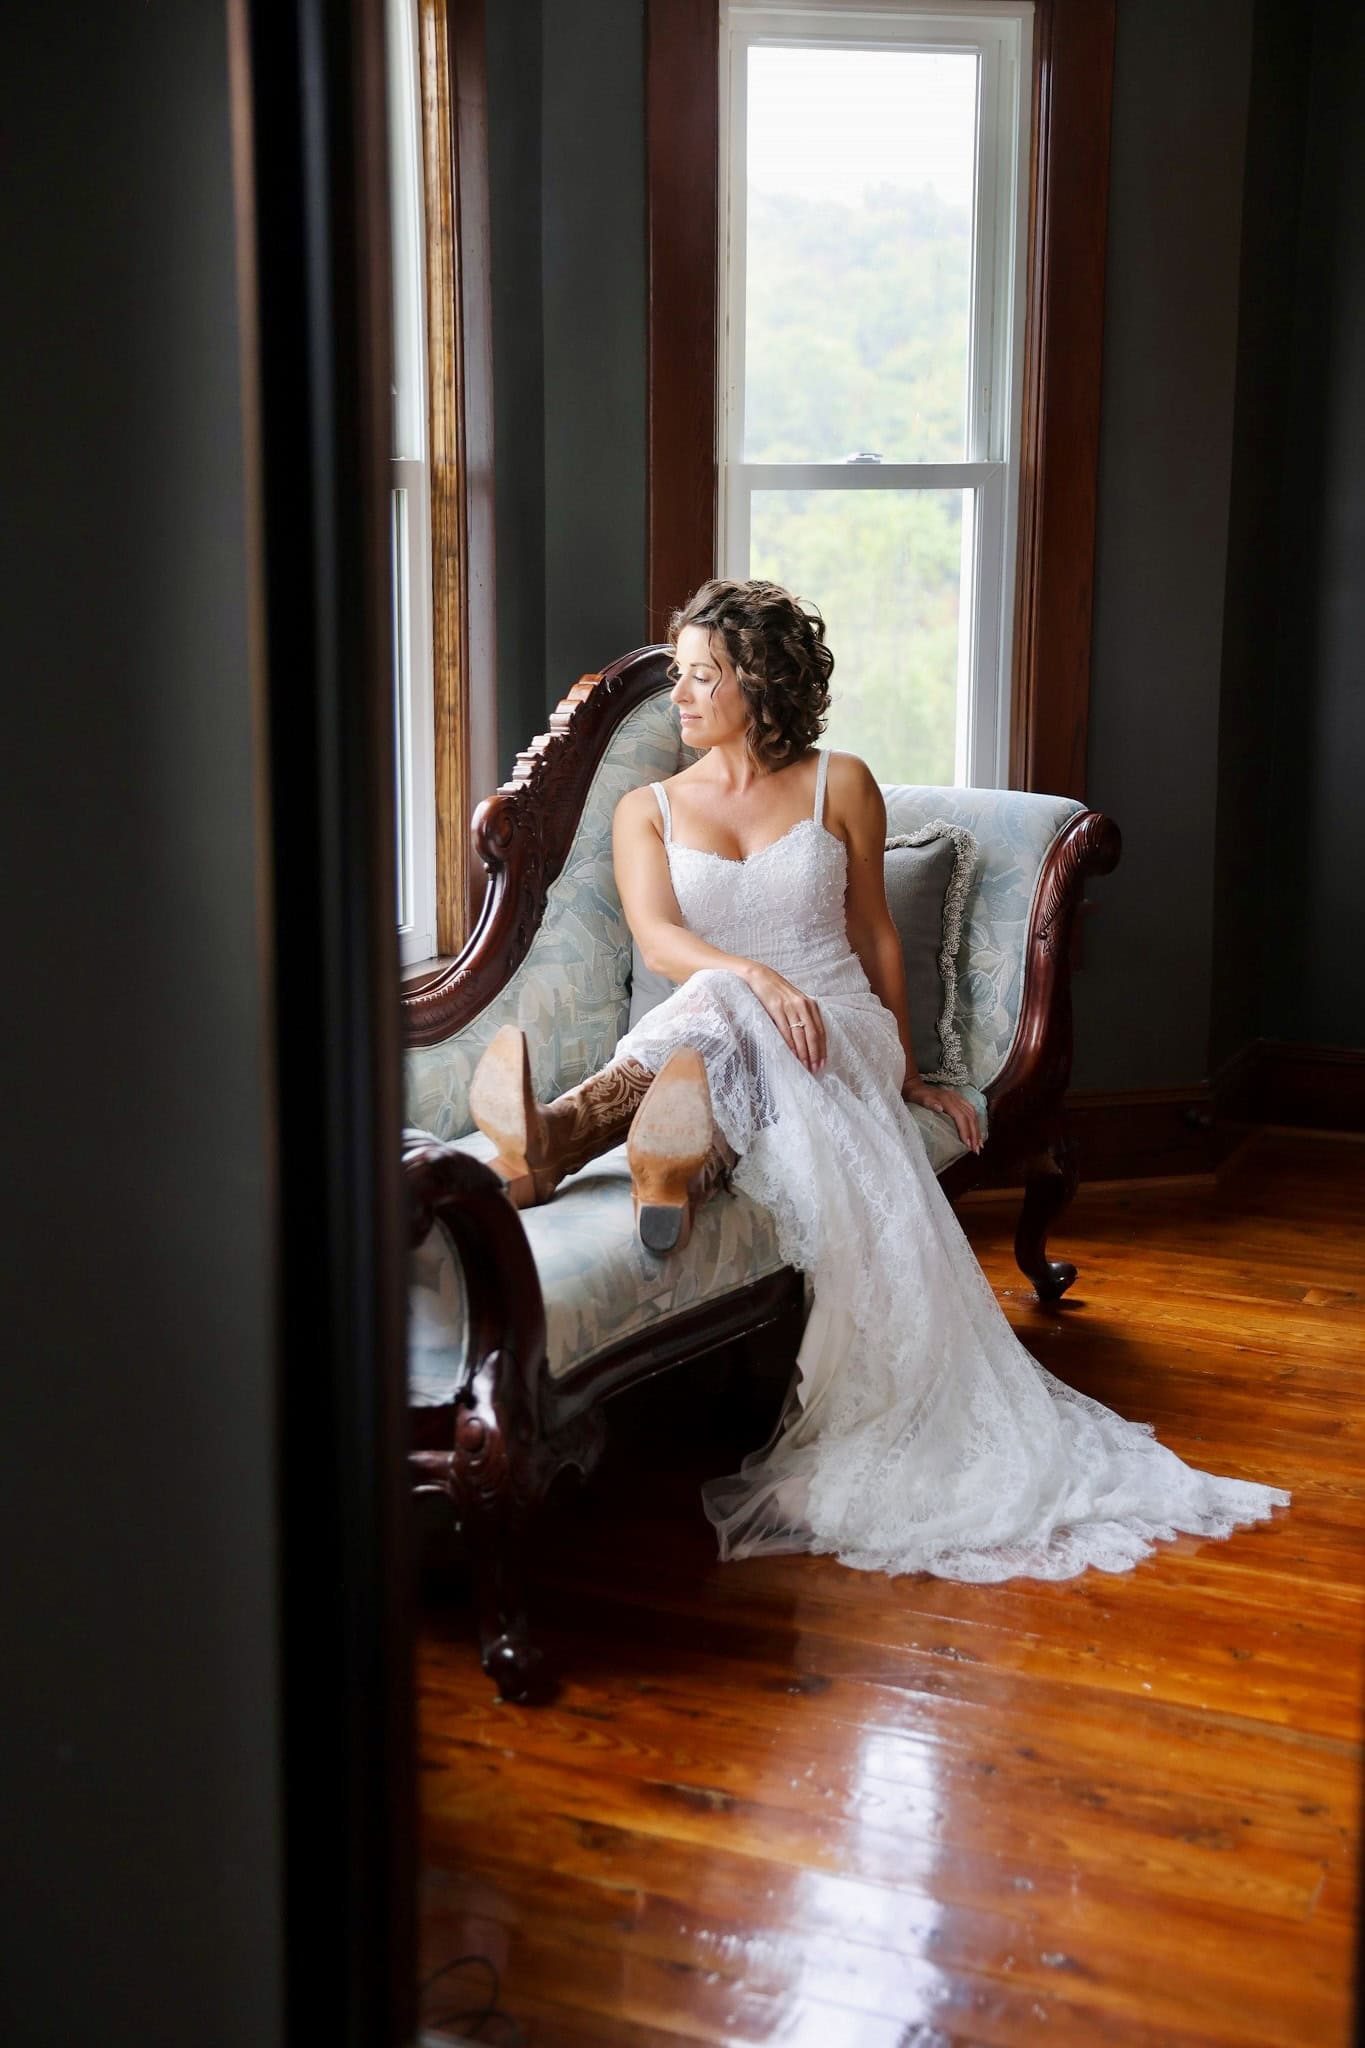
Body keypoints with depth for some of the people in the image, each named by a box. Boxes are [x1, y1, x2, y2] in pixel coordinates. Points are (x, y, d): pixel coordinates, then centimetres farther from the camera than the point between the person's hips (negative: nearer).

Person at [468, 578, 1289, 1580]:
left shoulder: (840, 784, 13)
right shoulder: (647, 810, 14)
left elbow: (875, 933, 18)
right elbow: (656, 937, -5)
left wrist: (909, 1072, 18)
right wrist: (759, 975, -25)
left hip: (840, 1037, -1)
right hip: (716, 1036, 1)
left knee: (719, 1013, -38)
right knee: (727, 998, -40)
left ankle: (560, 1135, -72)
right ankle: (689, 1160, -76)